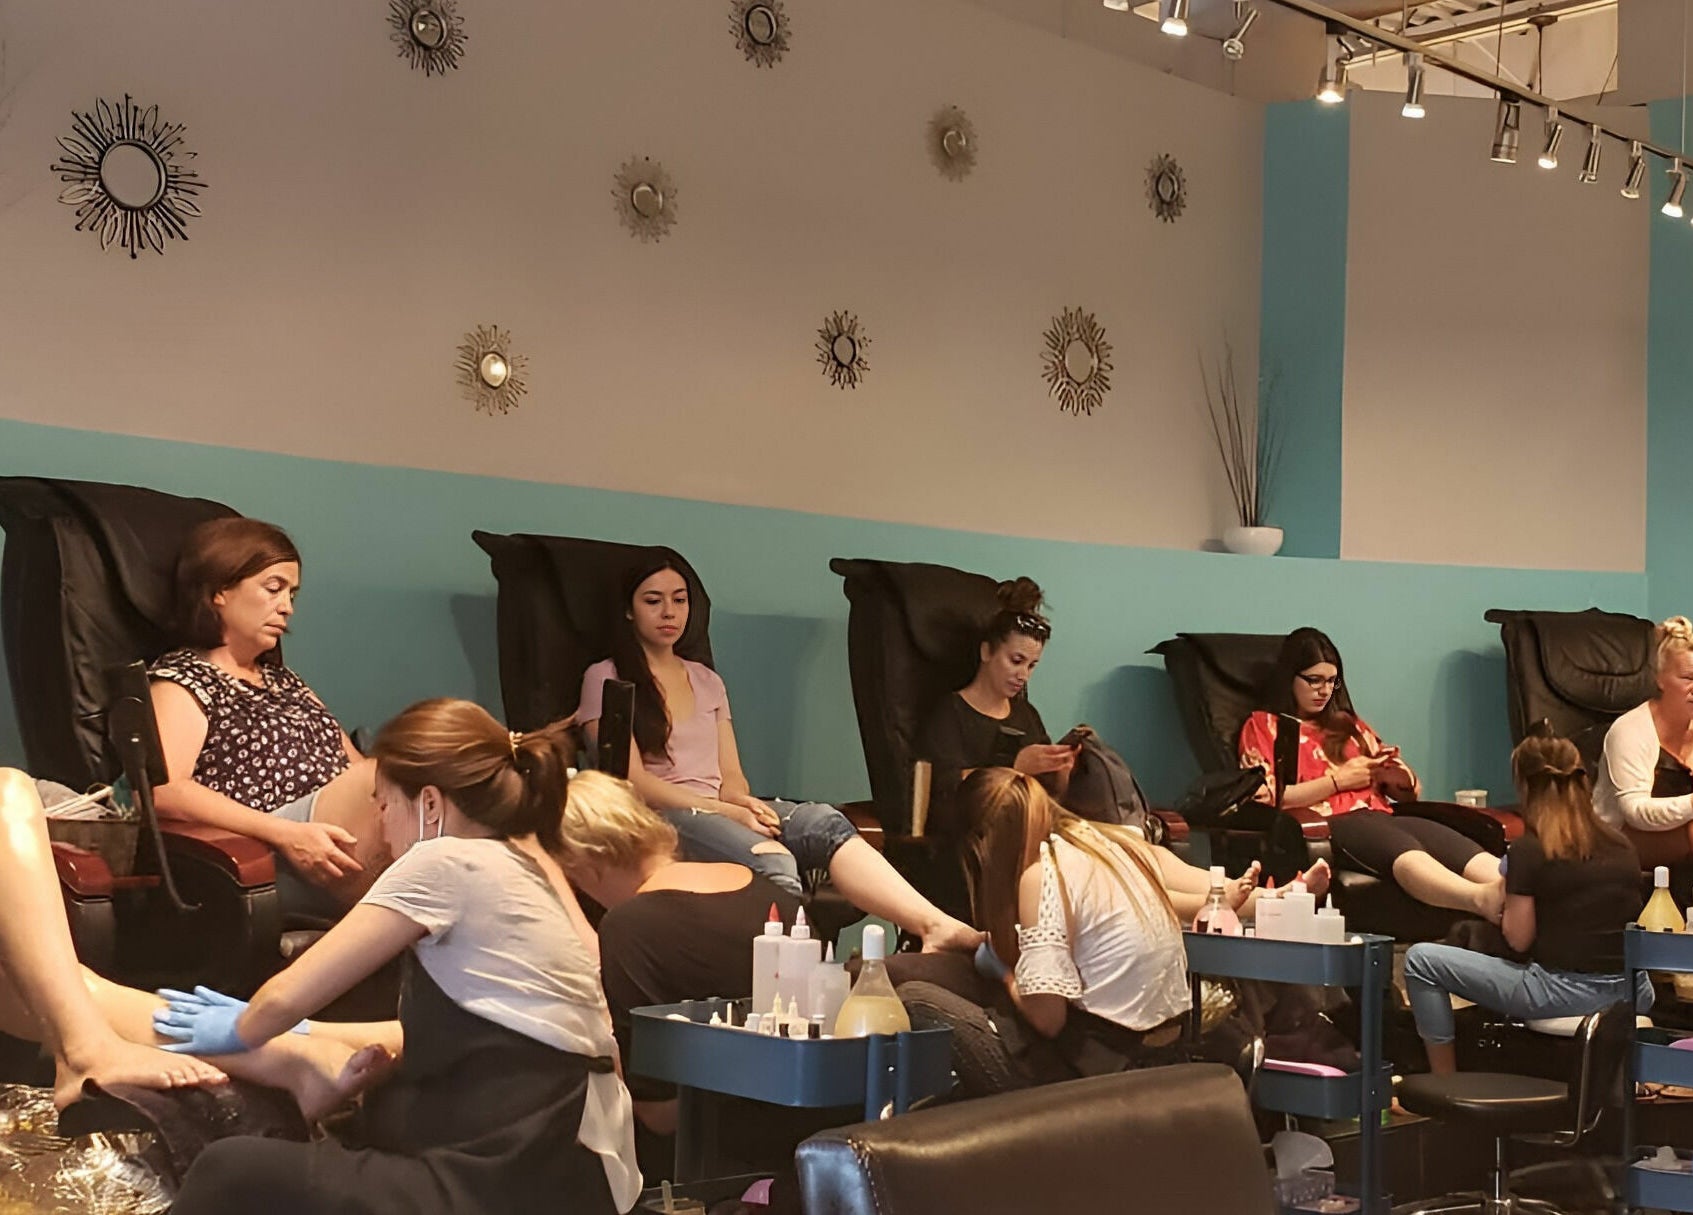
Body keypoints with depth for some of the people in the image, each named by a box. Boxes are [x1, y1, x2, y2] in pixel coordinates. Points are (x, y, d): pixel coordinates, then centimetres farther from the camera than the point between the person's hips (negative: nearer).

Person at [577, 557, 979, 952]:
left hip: (720, 811, 4)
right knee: (771, 861, -37)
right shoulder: (605, 680, 8)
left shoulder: (708, 682, 26)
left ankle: (935, 925, -50)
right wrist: (727, 812, -15)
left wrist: (744, 803, -8)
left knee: (824, 823, -29)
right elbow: (633, 780, -4)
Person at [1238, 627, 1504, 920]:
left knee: (1457, 846, -31)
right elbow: (1265, 798, -1)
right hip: (1328, 825, -6)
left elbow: (1411, 791, 31)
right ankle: (1484, 899, -68)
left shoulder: (1348, 725, 34)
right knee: (1403, 851, -40)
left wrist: (1399, 777, 6)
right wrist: (1338, 780, -1)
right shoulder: (1262, 726, 17)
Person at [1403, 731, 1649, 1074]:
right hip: (1631, 995, 6)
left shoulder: (1529, 850, -9)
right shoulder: (1621, 844, 7)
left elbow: (1518, 939, -8)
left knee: (1420, 960, 4)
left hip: (1565, 993, -6)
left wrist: (1508, 901, 11)